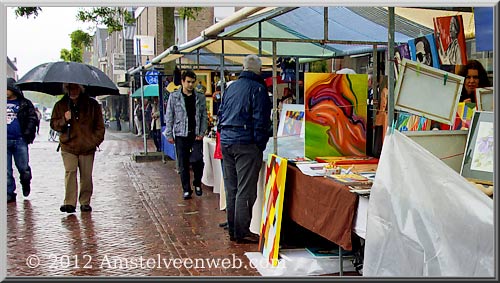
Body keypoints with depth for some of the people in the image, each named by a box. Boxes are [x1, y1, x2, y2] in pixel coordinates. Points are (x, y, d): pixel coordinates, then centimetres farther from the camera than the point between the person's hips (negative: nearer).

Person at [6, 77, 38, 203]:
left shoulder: (24, 104, 5)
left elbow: (33, 119, 1)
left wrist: (27, 133, -12)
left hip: (20, 140, -3)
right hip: (4, 141, 3)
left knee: (23, 168, 1)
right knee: (6, 171, 3)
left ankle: (26, 184, 31)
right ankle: (9, 193, 12)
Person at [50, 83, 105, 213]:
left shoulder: (92, 104, 6)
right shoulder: (60, 105, 9)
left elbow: (99, 126, 9)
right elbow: (53, 124, 10)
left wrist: (96, 140, -2)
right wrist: (64, 120, -11)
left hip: (87, 147, 0)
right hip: (68, 146, 0)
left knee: (86, 175, 3)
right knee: (70, 172, -12)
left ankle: (85, 202, 16)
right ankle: (69, 203, -12)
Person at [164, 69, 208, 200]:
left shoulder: (200, 97, 6)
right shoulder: (174, 96, 2)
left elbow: (204, 116, 5)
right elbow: (169, 117, 3)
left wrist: (202, 133, -4)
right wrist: (169, 134, -2)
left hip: (196, 135, 1)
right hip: (181, 135, 0)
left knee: (197, 160, -7)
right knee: (183, 164, 3)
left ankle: (197, 184, 18)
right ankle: (186, 190, 13)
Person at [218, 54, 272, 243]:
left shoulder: (231, 87, 14)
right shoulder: (257, 88, -8)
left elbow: (221, 114, 18)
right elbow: (261, 120, -12)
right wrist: (261, 145, -7)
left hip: (225, 141, 7)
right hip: (245, 143, -7)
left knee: (231, 188, 13)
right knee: (245, 190, -2)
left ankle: (233, 230, 21)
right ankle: (242, 233, 2)